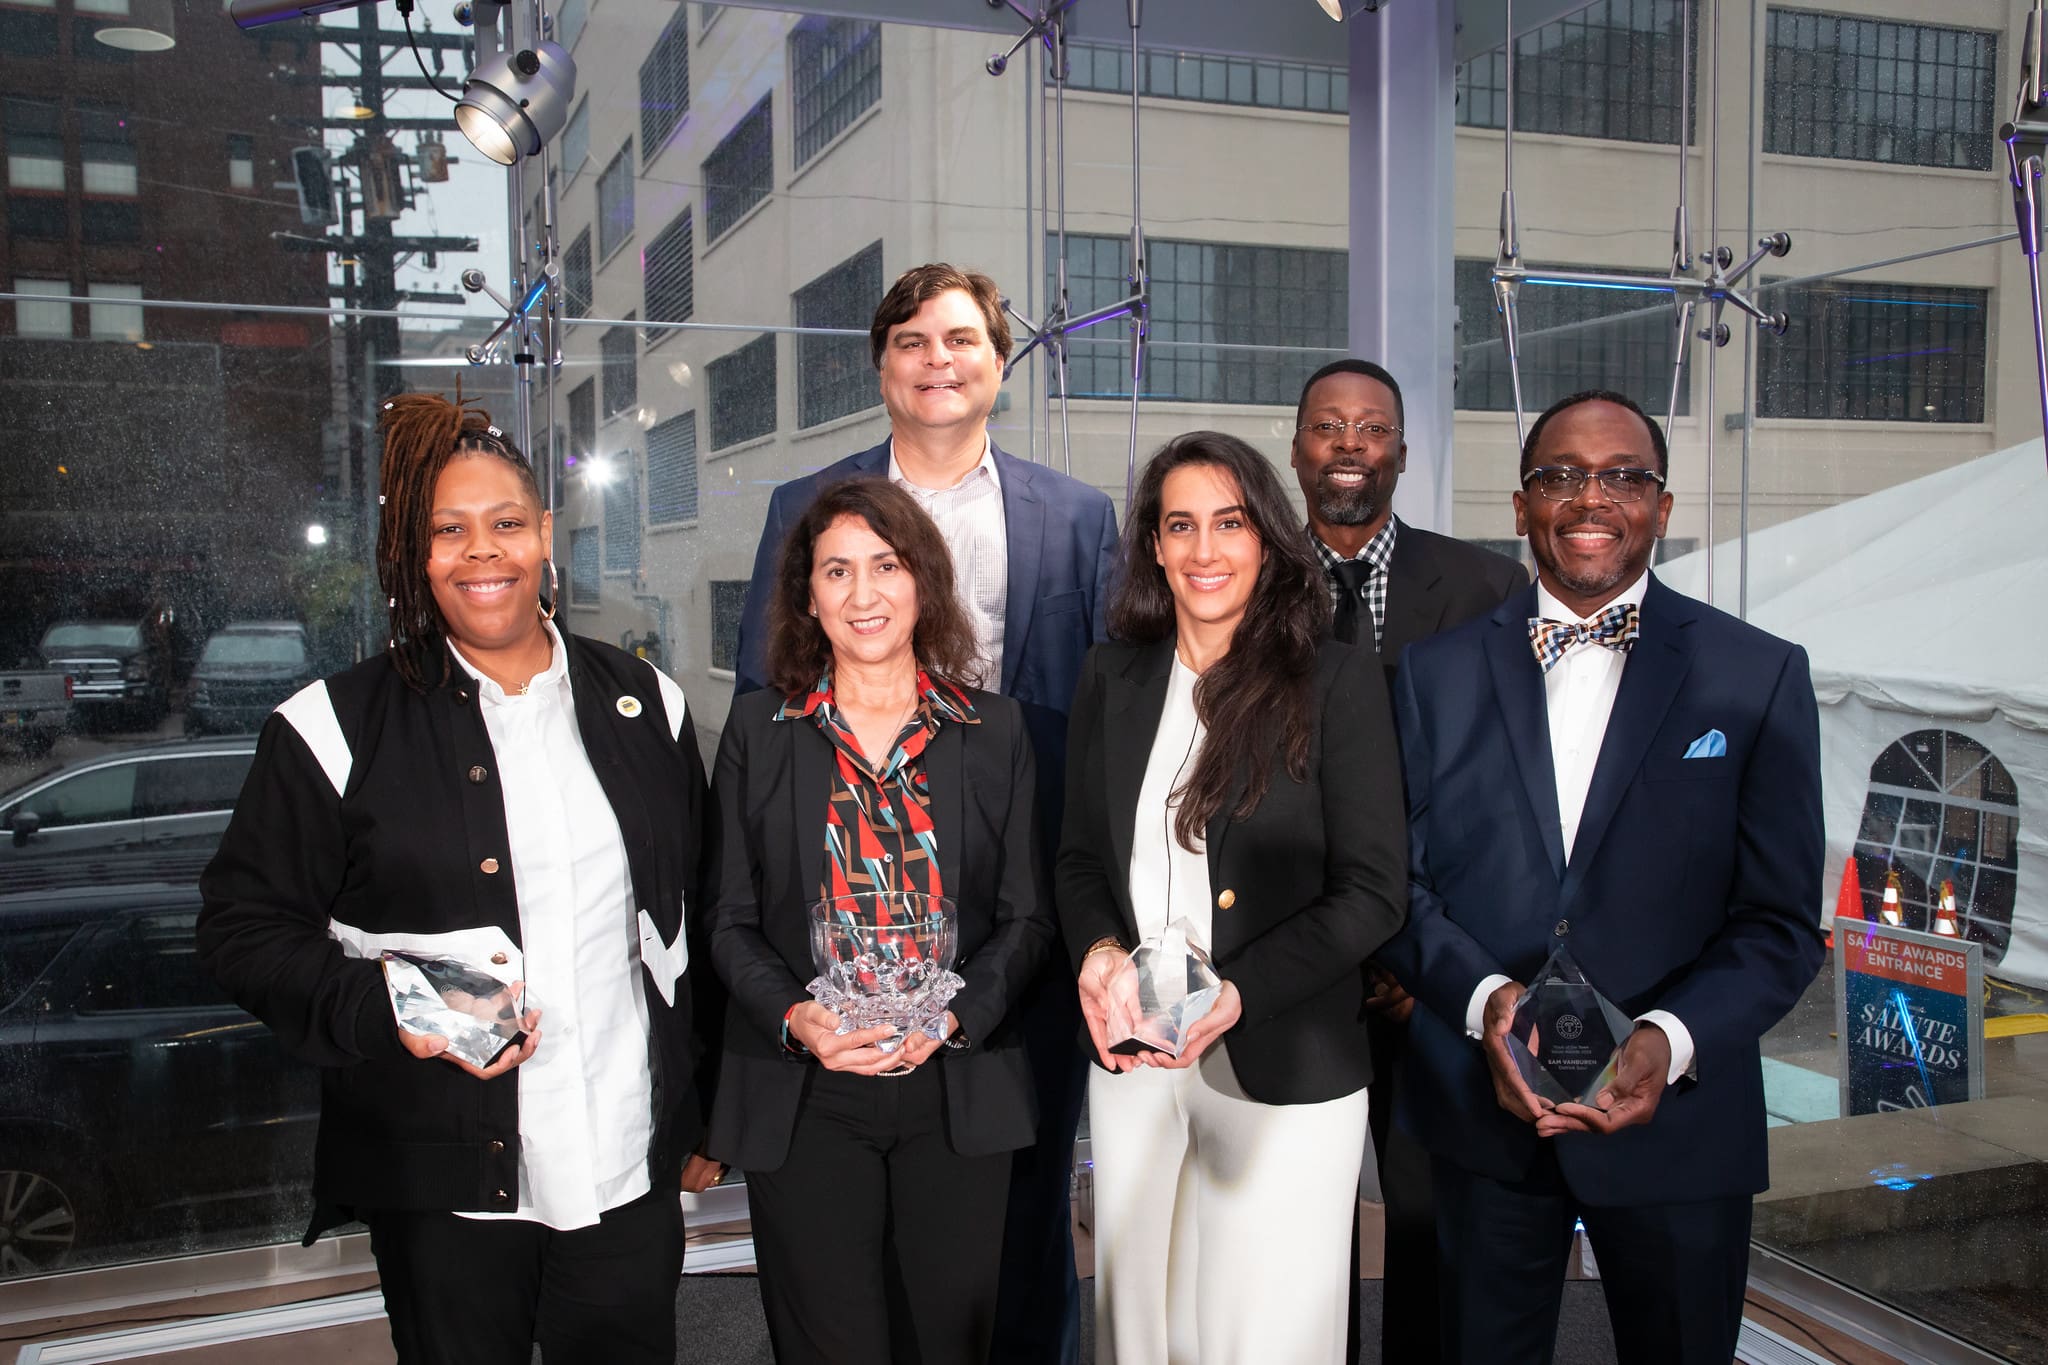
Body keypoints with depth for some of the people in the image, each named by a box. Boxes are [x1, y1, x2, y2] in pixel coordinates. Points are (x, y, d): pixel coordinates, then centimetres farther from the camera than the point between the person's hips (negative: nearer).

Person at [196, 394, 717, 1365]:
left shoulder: (644, 704, 5)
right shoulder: (337, 728, -4)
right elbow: (244, 929, -2)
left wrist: (700, 1116, 13)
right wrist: (386, 1012, -19)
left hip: (632, 1171, 3)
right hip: (442, 1185, -2)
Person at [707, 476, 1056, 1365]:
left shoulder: (994, 731, 5)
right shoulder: (758, 731, 4)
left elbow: (1026, 916, 4)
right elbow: (730, 921, 4)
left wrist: (957, 1014, -13)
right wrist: (794, 1017, -14)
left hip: (958, 1087, 1)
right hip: (805, 1100, -1)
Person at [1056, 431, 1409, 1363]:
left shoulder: (1339, 682, -7)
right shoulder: (1113, 679, 6)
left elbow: (1373, 890, -8)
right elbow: (1080, 854, 11)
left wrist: (1237, 994, -20)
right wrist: (1098, 949, -10)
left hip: (1283, 1066, -3)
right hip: (1131, 1060, 4)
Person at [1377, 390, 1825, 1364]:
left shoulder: (1759, 677, -2)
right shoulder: (1436, 674, 3)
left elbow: (1781, 919, -4)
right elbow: (1397, 879, 1)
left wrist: (1674, 1038, -20)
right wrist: (1483, 997, -17)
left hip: (1676, 1121, -1)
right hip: (1482, 1111, 1)